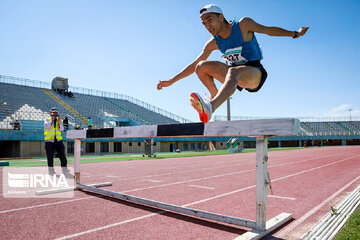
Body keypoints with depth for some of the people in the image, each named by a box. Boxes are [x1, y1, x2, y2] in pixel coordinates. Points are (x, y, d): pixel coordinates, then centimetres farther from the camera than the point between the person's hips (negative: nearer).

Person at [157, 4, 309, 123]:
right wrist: (171, 81, 2)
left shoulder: (243, 25, -7)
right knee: (201, 67, -10)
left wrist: (295, 34, 7)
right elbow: (194, 65, 5)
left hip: (255, 74, -5)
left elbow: (268, 30, 6)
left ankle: (210, 107, -64)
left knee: (233, 71, -40)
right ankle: (216, 97, -6)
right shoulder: (213, 43, 3)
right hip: (236, 76, 5)